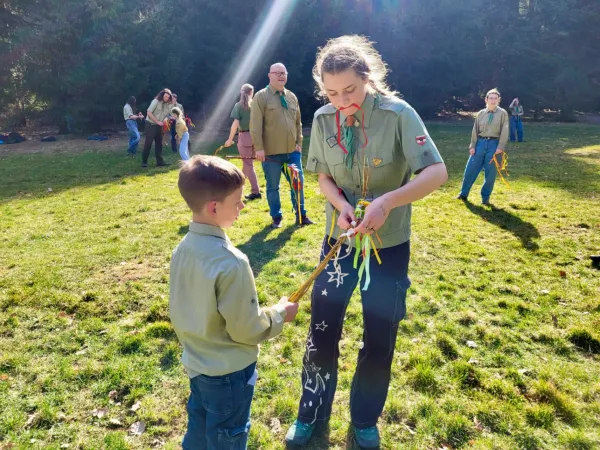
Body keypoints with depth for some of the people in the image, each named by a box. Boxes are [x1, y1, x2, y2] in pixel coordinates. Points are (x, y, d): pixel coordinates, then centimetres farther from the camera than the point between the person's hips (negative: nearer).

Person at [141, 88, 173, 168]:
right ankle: (144, 161, 1)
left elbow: (167, 114, 11)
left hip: (159, 125, 6)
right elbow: (149, 113, -17)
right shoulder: (156, 101, -14)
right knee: (148, 143, -5)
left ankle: (160, 161, 13)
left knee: (159, 143, 8)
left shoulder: (168, 104, 2)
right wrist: (157, 122, -18)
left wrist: (165, 119, -11)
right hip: (151, 124, -6)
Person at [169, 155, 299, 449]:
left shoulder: (183, 249, -6)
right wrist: (279, 314, -7)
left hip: (196, 364, 7)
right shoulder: (231, 262, -31)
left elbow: (176, 313, 5)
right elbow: (245, 329, -23)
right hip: (228, 371, -7)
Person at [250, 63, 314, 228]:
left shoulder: (292, 97, 12)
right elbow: (256, 125, -10)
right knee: (273, 187, 5)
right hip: (271, 152, -4)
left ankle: (301, 215, 21)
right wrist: (259, 148, -15)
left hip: (292, 151, 5)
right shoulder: (261, 96, -5)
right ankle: (276, 217, 20)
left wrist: (299, 143, 10)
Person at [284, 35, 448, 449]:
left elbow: (437, 172, -21)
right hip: (340, 237, 3)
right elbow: (324, 176, 2)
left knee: (380, 338, 10)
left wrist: (386, 202, -35)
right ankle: (312, 412, 34)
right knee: (322, 328, 9)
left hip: (389, 243, -2)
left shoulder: (398, 113, -17)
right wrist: (342, 207, -18)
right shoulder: (324, 118, -7)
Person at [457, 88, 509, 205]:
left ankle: (485, 198, 14)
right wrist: (472, 146, 1)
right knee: (471, 169, 2)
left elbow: (504, 131, -4)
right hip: (480, 143, 2)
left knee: (490, 173, 2)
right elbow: (475, 130, 9)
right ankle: (464, 193, 16)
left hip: (494, 144, -2)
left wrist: (500, 147, -13)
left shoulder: (503, 113, 1)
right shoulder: (480, 114, 9)